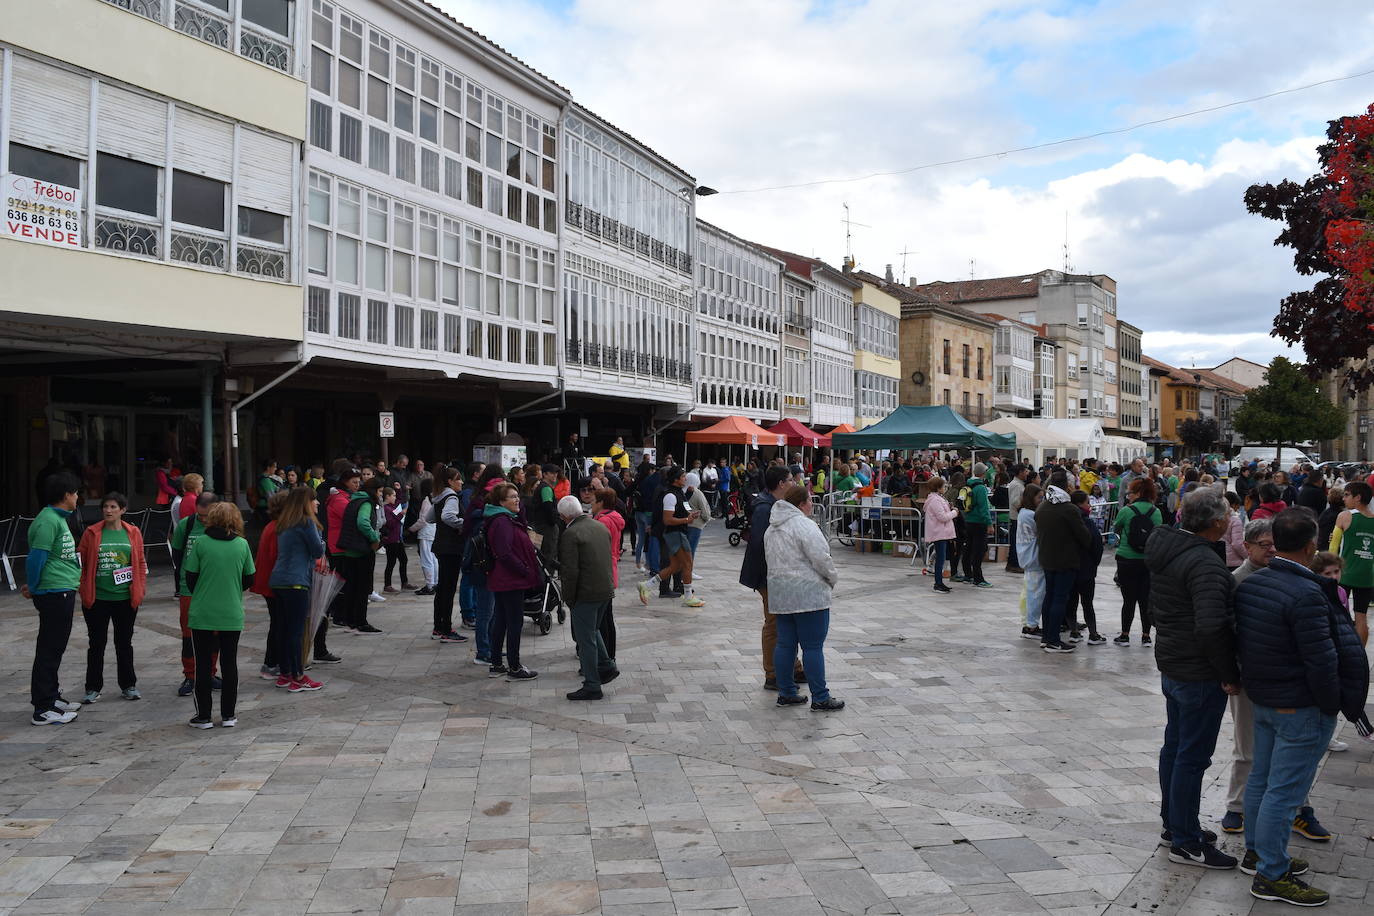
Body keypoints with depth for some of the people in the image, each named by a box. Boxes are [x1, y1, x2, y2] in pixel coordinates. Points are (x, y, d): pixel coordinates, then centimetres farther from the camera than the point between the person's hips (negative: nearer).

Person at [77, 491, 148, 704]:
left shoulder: (133, 533, 3)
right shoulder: (91, 533, -1)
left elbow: (141, 563, 7)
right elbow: (81, 563, 1)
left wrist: (141, 589, 0)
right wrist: (83, 590, -5)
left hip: (126, 598, 1)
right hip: (97, 599, -1)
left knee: (124, 642, 11)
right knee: (96, 643, 8)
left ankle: (128, 685, 21)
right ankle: (93, 688, 18)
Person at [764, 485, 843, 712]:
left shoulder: (772, 529, 14)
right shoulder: (804, 525, -15)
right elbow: (821, 559, -17)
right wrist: (833, 578, -1)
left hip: (780, 594, 9)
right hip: (808, 594, -9)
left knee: (785, 644, 11)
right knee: (813, 646, -4)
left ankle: (786, 693, 17)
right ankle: (820, 698, 1)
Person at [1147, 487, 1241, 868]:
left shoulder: (1165, 549, 6)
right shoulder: (1205, 563, -24)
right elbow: (1211, 627, -31)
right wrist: (1230, 675, -20)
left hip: (1171, 665, 10)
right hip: (1200, 675, -10)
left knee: (1174, 746, 19)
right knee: (1193, 756, 0)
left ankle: (1173, 824, 32)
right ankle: (1185, 843, 10)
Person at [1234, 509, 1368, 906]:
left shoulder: (1249, 584, 2)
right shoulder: (1306, 595, -25)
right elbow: (1322, 660, -22)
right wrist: (1332, 705, -9)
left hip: (1262, 699, 9)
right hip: (1301, 708, -9)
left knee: (1261, 778, 19)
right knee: (1284, 791, 0)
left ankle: (1256, 852, 34)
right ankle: (1271, 876, 9)